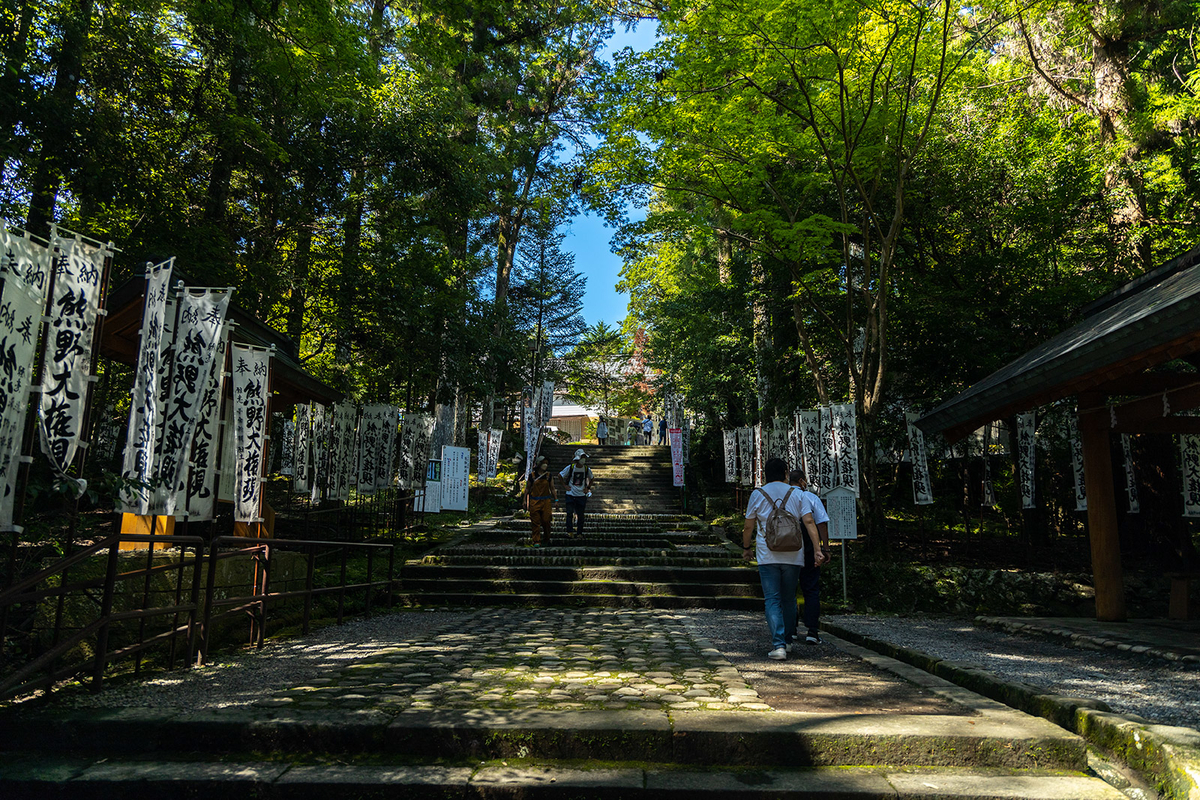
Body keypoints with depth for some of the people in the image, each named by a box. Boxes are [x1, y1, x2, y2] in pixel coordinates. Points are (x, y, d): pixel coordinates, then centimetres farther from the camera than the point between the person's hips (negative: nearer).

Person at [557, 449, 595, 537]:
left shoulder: (586, 469, -1)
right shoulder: (570, 467, -7)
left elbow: (592, 479, 19)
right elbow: (560, 475, 7)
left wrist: (588, 488, 9)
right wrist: (565, 485, 2)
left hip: (581, 495, 2)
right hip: (570, 495, -2)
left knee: (580, 515, 4)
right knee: (570, 513, -9)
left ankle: (579, 533, 15)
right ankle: (570, 531, -2)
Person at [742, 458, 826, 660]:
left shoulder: (757, 494, 4)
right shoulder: (796, 494, 7)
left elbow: (748, 526, 6)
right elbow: (809, 522, -4)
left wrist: (746, 548, 20)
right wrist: (818, 549, -4)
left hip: (767, 556, -2)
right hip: (793, 556, 2)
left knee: (772, 600, -2)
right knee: (789, 599, 16)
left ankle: (778, 645, -12)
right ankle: (787, 640, 25)